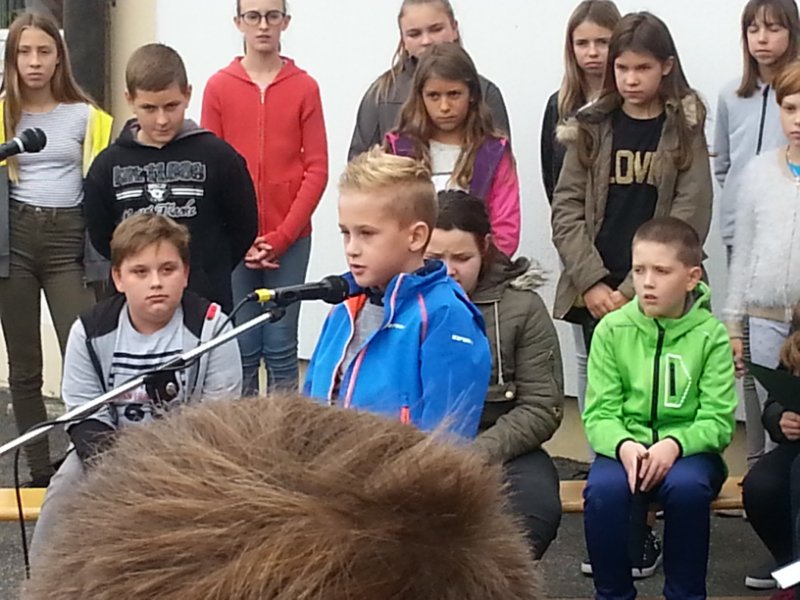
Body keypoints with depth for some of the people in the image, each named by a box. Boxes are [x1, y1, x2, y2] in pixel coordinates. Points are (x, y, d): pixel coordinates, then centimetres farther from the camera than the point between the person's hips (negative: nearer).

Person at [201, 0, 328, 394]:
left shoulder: (305, 87, 2)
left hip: (290, 240, 0)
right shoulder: (218, 87, 3)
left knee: (281, 346, 2)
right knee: (241, 347, 3)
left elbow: (316, 169, -1)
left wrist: (282, 236, -9)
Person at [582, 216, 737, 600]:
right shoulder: (612, 329, -1)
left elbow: (717, 421, -8)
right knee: (603, 489, -31)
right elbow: (599, 414, -4)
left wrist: (674, 444, -27)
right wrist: (624, 445, -25)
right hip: (625, 448, 1)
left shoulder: (711, 334, -5)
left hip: (689, 450, -1)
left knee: (687, 486, -34)